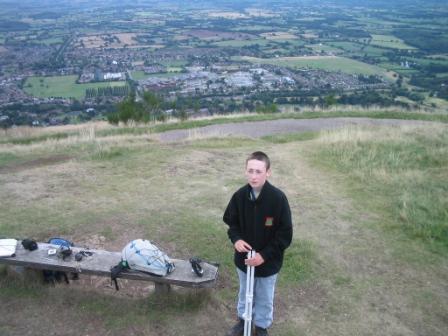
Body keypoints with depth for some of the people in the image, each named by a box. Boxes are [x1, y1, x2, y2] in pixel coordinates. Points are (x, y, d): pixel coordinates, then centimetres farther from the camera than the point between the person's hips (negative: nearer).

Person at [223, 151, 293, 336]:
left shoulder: (278, 198, -24)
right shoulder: (239, 196, -14)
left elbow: (285, 234, -17)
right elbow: (231, 221, 3)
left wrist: (264, 255, -21)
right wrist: (236, 239, -16)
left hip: (268, 262, -3)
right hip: (243, 258, 3)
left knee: (264, 298, 19)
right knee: (245, 293, 26)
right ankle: (243, 319, 51)